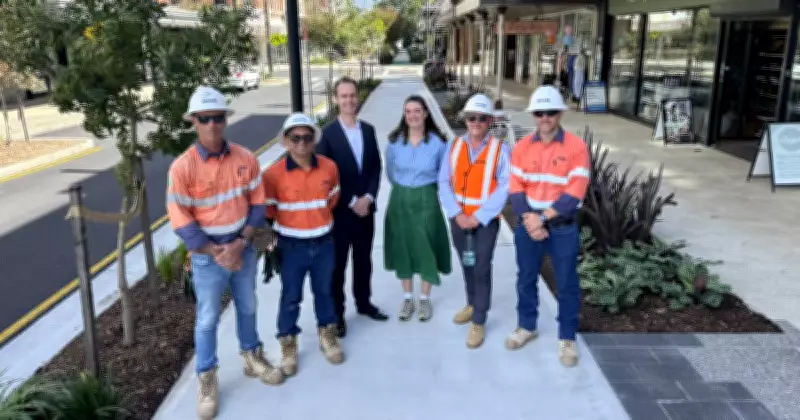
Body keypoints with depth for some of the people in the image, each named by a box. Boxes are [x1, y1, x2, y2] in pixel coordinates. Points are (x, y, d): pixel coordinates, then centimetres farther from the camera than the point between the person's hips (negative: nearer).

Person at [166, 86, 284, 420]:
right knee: (208, 318, 9)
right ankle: (207, 380, 26)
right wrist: (217, 252, -16)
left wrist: (240, 244, -12)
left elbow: (257, 203, -2)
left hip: (243, 247, 3)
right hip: (207, 254, -3)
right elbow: (180, 220, -15)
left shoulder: (246, 159, -7)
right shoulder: (182, 167, -17)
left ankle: (252, 357, 42)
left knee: (247, 307, 20)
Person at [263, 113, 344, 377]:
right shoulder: (274, 174, -14)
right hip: (291, 246, -3)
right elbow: (268, 212, -5)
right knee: (291, 297, 8)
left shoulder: (329, 167, -5)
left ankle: (327, 336, 36)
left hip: (324, 243, 3)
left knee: (324, 291, 17)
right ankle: (288, 346, 25)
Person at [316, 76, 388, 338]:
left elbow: (376, 167, 6)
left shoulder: (368, 130, 5)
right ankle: (336, 313, 19)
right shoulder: (328, 133, -10)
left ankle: (363, 302, 35)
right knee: (338, 264, 6)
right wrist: (352, 202, -14)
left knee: (364, 260, 17)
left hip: (365, 207, 5)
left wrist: (368, 197, -8)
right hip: (339, 210, -4)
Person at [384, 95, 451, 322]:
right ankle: (408, 298, 26)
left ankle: (425, 299, 24)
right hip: (400, 200, 2)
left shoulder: (437, 142, -11)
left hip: (426, 201, -2)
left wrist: (423, 190, 9)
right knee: (402, 248, 10)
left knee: (426, 248, 7)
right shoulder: (394, 141, -5)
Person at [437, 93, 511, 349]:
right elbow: (444, 183, -1)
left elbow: (504, 188, -13)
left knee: (482, 268, -1)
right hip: (459, 219, 4)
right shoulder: (454, 147, 1)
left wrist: (478, 217, -16)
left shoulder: (500, 149, -9)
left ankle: (478, 322, 10)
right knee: (467, 265, 18)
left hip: (486, 220, -4)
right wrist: (457, 214, -12)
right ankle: (472, 304, 39)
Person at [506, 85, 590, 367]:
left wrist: (542, 217, -17)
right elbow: (516, 188, -1)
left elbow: (575, 193, -15)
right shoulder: (522, 147, 1)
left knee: (567, 284, 7)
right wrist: (528, 218, -16)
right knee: (526, 279, 16)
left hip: (563, 228, -3)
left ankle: (567, 338, 23)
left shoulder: (576, 147, -10)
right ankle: (526, 327, 35)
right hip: (527, 225, 3)